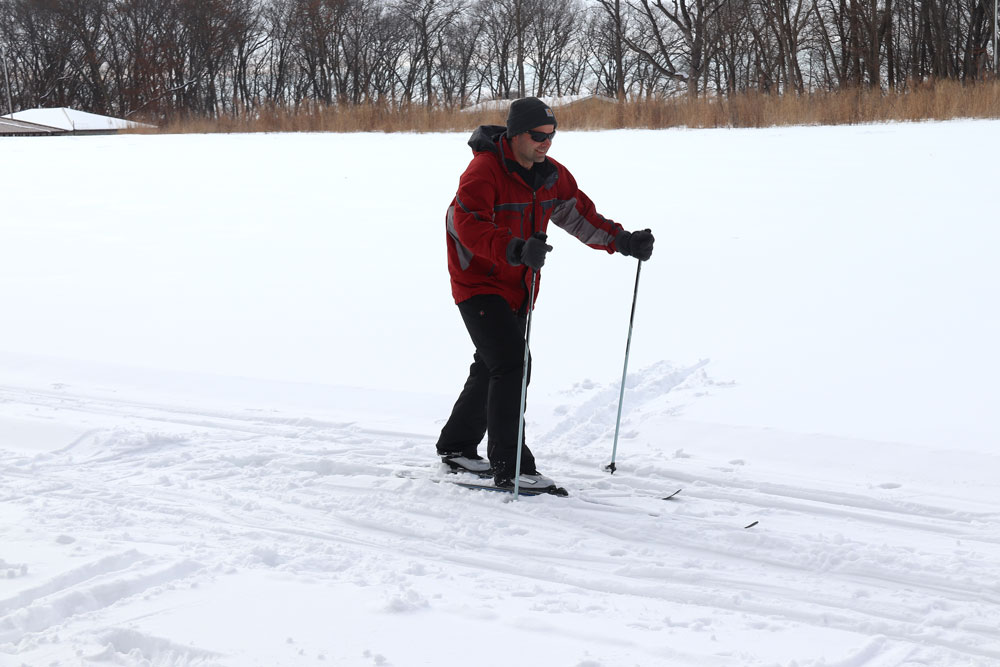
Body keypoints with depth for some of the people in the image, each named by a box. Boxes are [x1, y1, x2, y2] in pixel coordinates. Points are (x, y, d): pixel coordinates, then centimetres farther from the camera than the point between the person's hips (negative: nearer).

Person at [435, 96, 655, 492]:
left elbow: (581, 216, 10)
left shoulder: (550, 175, 4)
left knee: (491, 369, 18)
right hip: (479, 284, -8)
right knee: (510, 364, -18)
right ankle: (509, 467, -14)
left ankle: (457, 447, 35)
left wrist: (622, 241, -5)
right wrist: (516, 249, -49)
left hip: (518, 288, 8)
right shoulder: (484, 171, -21)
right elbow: (468, 226, -34)